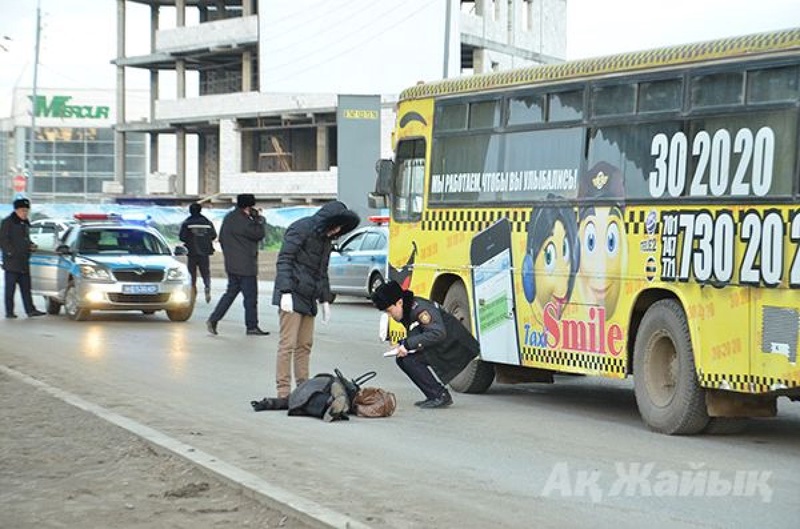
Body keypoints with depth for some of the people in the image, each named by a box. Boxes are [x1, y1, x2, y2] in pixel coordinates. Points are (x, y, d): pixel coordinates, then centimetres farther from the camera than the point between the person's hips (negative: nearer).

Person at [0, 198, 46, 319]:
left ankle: (30, 310, 6)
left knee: (26, 287, 6)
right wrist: (11, 252, -17)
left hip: (24, 262, 7)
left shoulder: (25, 223, 18)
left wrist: (31, 245, 8)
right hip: (11, 262, -7)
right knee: (10, 288, -3)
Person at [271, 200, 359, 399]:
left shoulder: (326, 239, 18)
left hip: (308, 298, 9)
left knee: (305, 345, 8)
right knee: (288, 344, -9)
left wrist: (325, 300, 22)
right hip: (292, 296, -8)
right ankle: (283, 392, -8)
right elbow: (284, 260, -14)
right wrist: (285, 291, -21)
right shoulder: (301, 228, -9)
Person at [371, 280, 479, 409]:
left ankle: (441, 396, -13)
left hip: (456, 348, -10)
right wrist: (402, 345, -4)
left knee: (410, 360, -21)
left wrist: (408, 344, -29)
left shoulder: (420, 308, -22)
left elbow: (438, 333, -33)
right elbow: (414, 336, 17)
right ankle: (434, 397, 6)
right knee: (401, 359, 4)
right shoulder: (407, 311, 8)